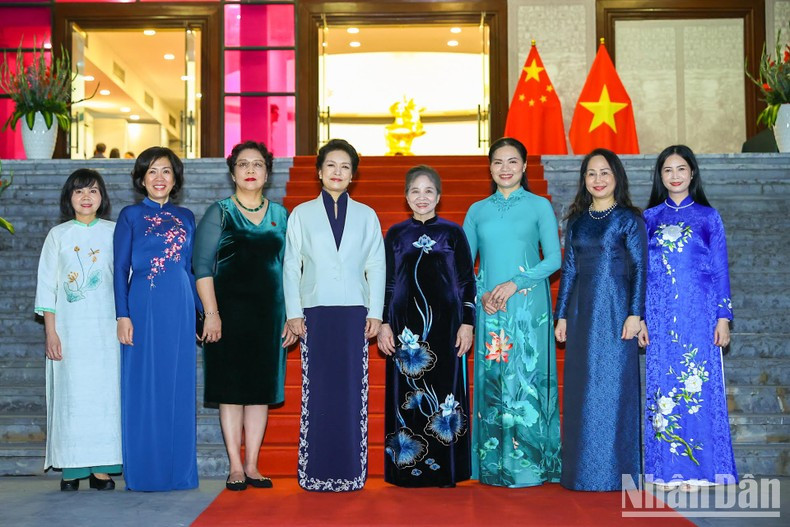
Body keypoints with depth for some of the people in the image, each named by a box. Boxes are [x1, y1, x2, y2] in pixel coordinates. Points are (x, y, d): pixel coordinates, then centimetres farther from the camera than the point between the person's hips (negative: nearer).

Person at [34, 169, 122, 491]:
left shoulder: (114, 233, 8)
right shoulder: (58, 236, 9)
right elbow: (47, 286, 6)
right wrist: (50, 331, -2)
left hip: (106, 328, 0)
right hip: (69, 328, 0)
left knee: (105, 390, -2)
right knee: (70, 392, -2)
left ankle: (101, 468, 3)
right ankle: (71, 468, 5)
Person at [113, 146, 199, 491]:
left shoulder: (185, 217, 13)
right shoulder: (130, 216, 4)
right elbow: (120, 269, 1)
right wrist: (123, 316, -8)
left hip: (180, 310, 3)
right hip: (144, 307, -3)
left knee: (178, 387, 5)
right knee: (143, 387, 1)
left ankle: (178, 471, 14)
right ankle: (143, 472, 10)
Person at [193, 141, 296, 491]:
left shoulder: (280, 215, 11)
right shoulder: (219, 213, 1)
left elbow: (289, 268, 13)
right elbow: (202, 266, -4)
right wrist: (211, 313, -12)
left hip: (269, 312, 3)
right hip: (230, 312, -3)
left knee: (262, 389, 5)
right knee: (231, 388, 0)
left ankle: (252, 465, 14)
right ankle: (236, 467, 8)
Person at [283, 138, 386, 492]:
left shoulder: (366, 216, 10)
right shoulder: (302, 214, 9)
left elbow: (377, 266, 8)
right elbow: (290, 265, 7)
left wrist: (375, 312, 1)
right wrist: (293, 311, -1)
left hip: (354, 311, 1)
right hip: (315, 312, 0)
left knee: (353, 390, 0)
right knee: (317, 390, -1)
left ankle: (351, 470, 7)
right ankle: (316, 471, 6)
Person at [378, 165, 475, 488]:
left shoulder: (453, 233, 4)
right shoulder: (395, 235, 8)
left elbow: (467, 281, 4)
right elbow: (386, 282, 9)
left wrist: (467, 323, -3)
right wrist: (384, 324, 2)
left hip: (444, 322, -1)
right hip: (406, 324, 1)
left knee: (443, 391, 0)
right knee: (407, 393, 2)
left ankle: (445, 469, 8)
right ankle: (408, 468, 10)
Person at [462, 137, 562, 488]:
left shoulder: (539, 206, 5)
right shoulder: (478, 210, 12)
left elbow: (554, 258, -2)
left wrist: (514, 284, -13)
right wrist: (480, 295, -7)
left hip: (527, 305, -2)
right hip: (489, 308, 2)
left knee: (526, 378, -3)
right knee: (491, 380, 2)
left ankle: (530, 464, 6)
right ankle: (493, 466, 10)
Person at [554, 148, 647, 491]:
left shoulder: (628, 218, -1)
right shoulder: (577, 220, 12)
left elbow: (640, 268, -5)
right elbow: (568, 269, 12)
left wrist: (634, 314, -12)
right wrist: (561, 315, 8)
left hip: (615, 310, -5)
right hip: (582, 310, 5)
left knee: (613, 386, -1)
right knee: (581, 388, 7)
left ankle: (614, 470, 8)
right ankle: (582, 470, 16)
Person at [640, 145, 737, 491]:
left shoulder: (708, 216, 6)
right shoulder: (650, 217, 10)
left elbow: (720, 270, 4)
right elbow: (641, 270, 9)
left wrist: (723, 317, -2)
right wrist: (639, 318, 3)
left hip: (699, 313, -1)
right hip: (660, 315, 2)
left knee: (699, 386, -2)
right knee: (663, 385, 2)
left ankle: (698, 468, 6)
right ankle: (668, 468, 10)